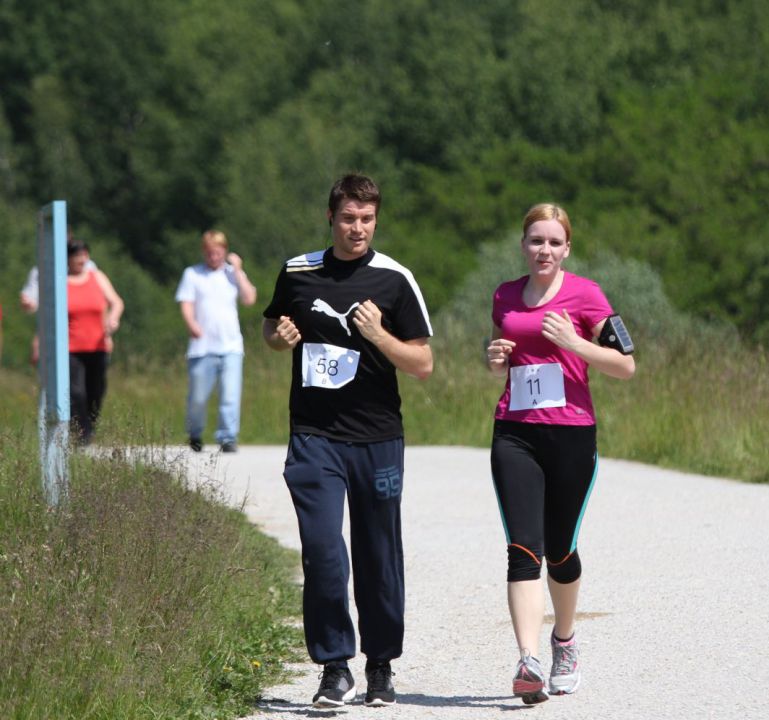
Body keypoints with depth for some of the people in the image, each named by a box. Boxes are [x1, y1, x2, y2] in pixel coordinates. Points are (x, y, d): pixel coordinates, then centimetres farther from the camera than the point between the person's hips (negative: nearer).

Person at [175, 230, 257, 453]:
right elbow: (186, 303, 1)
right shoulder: (192, 274, 10)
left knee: (230, 395, -10)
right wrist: (191, 324, -18)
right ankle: (195, 435, 24)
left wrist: (237, 270, 0)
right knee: (197, 397, 2)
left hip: (231, 346, 1)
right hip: (202, 347, -1)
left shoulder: (232, 273, 13)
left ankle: (228, 438, -5)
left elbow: (249, 299, 1)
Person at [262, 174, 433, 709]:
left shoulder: (394, 280, -1)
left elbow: (424, 365, -1)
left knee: (379, 558, 6)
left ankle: (381, 666, 22)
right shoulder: (298, 273, 6)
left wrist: (378, 334, -17)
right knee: (322, 550, -13)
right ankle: (335, 668, -4)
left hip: (377, 438, -1)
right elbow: (272, 328, 25)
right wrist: (281, 335, 2)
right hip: (314, 437, 1)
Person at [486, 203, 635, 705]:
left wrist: (572, 342, -15)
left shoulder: (584, 295, -1)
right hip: (515, 433, 3)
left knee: (560, 550, 9)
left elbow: (626, 365, -3)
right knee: (524, 548, -12)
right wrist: (495, 358, 4)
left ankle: (565, 642, 35)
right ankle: (529, 661, -21)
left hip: (571, 435, -2)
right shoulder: (506, 297, 12)